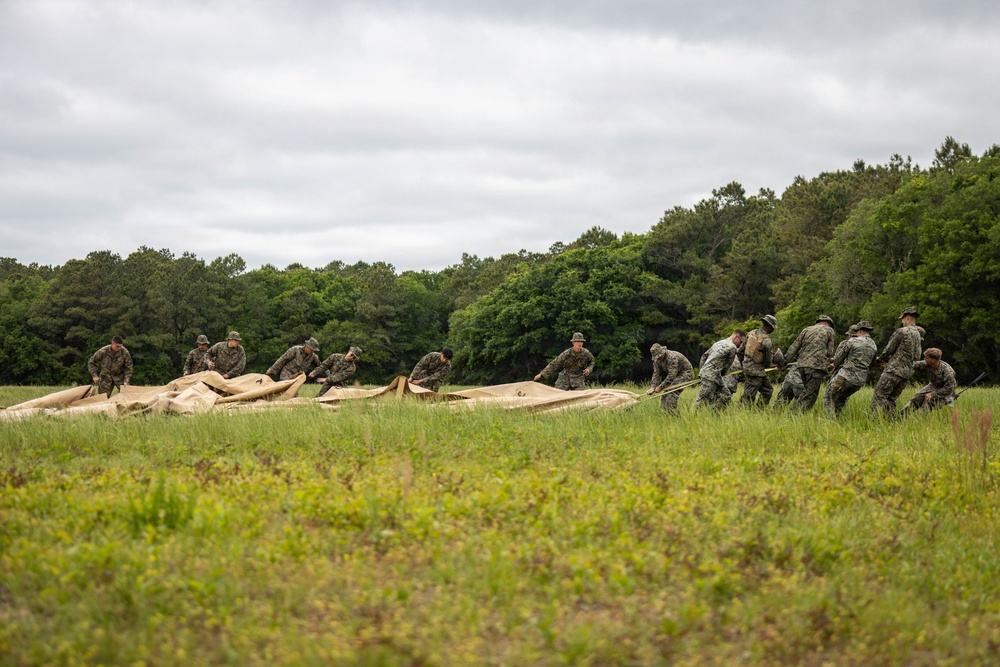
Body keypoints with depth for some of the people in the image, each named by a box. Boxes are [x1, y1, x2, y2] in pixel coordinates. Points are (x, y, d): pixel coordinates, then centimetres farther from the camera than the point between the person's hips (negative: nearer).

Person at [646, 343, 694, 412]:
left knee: (672, 392, -23)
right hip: (676, 375, 9)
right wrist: (653, 387, -22)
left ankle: (672, 413, -21)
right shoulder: (657, 360, -6)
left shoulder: (672, 357, -32)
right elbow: (656, 374, -7)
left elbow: (671, 375, -34)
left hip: (685, 373, -9)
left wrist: (661, 387, -33)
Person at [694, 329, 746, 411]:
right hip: (711, 376, -10)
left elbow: (704, 356, 24)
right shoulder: (732, 347, -8)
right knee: (703, 399, -10)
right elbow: (727, 366, 1)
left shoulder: (719, 343, 20)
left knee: (726, 395, 11)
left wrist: (701, 370, 28)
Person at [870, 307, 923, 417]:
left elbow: (888, 350, -6)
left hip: (894, 370, -8)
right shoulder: (918, 334, 17)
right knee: (891, 399, 12)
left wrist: (879, 359, 15)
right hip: (907, 372, 8)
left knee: (879, 395, -9)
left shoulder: (901, 332, -9)